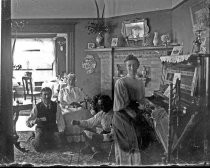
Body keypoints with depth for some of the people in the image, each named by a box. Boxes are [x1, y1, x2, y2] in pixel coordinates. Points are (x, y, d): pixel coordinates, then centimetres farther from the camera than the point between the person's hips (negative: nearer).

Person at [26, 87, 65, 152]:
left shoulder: (55, 106, 0)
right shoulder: (37, 107, -6)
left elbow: (60, 119, 2)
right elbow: (28, 122, -5)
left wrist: (61, 131, -13)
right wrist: (34, 121, -27)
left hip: (53, 130, 2)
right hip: (41, 129, -2)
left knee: (58, 144, -22)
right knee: (38, 147, -24)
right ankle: (32, 138, 12)